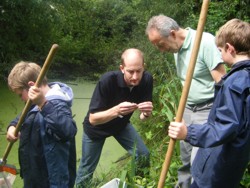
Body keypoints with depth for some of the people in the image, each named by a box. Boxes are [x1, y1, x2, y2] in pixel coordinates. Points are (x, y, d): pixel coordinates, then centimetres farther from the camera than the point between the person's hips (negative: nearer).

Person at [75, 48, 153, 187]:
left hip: (121, 125, 4)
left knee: (144, 156, -4)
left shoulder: (147, 79, -24)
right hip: (96, 128, -3)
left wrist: (146, 113, -40)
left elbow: (142, 117, -17)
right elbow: (92, 119, -33)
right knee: (87, 168, 11)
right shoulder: (108, 80, -37)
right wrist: (116, 110, -49)